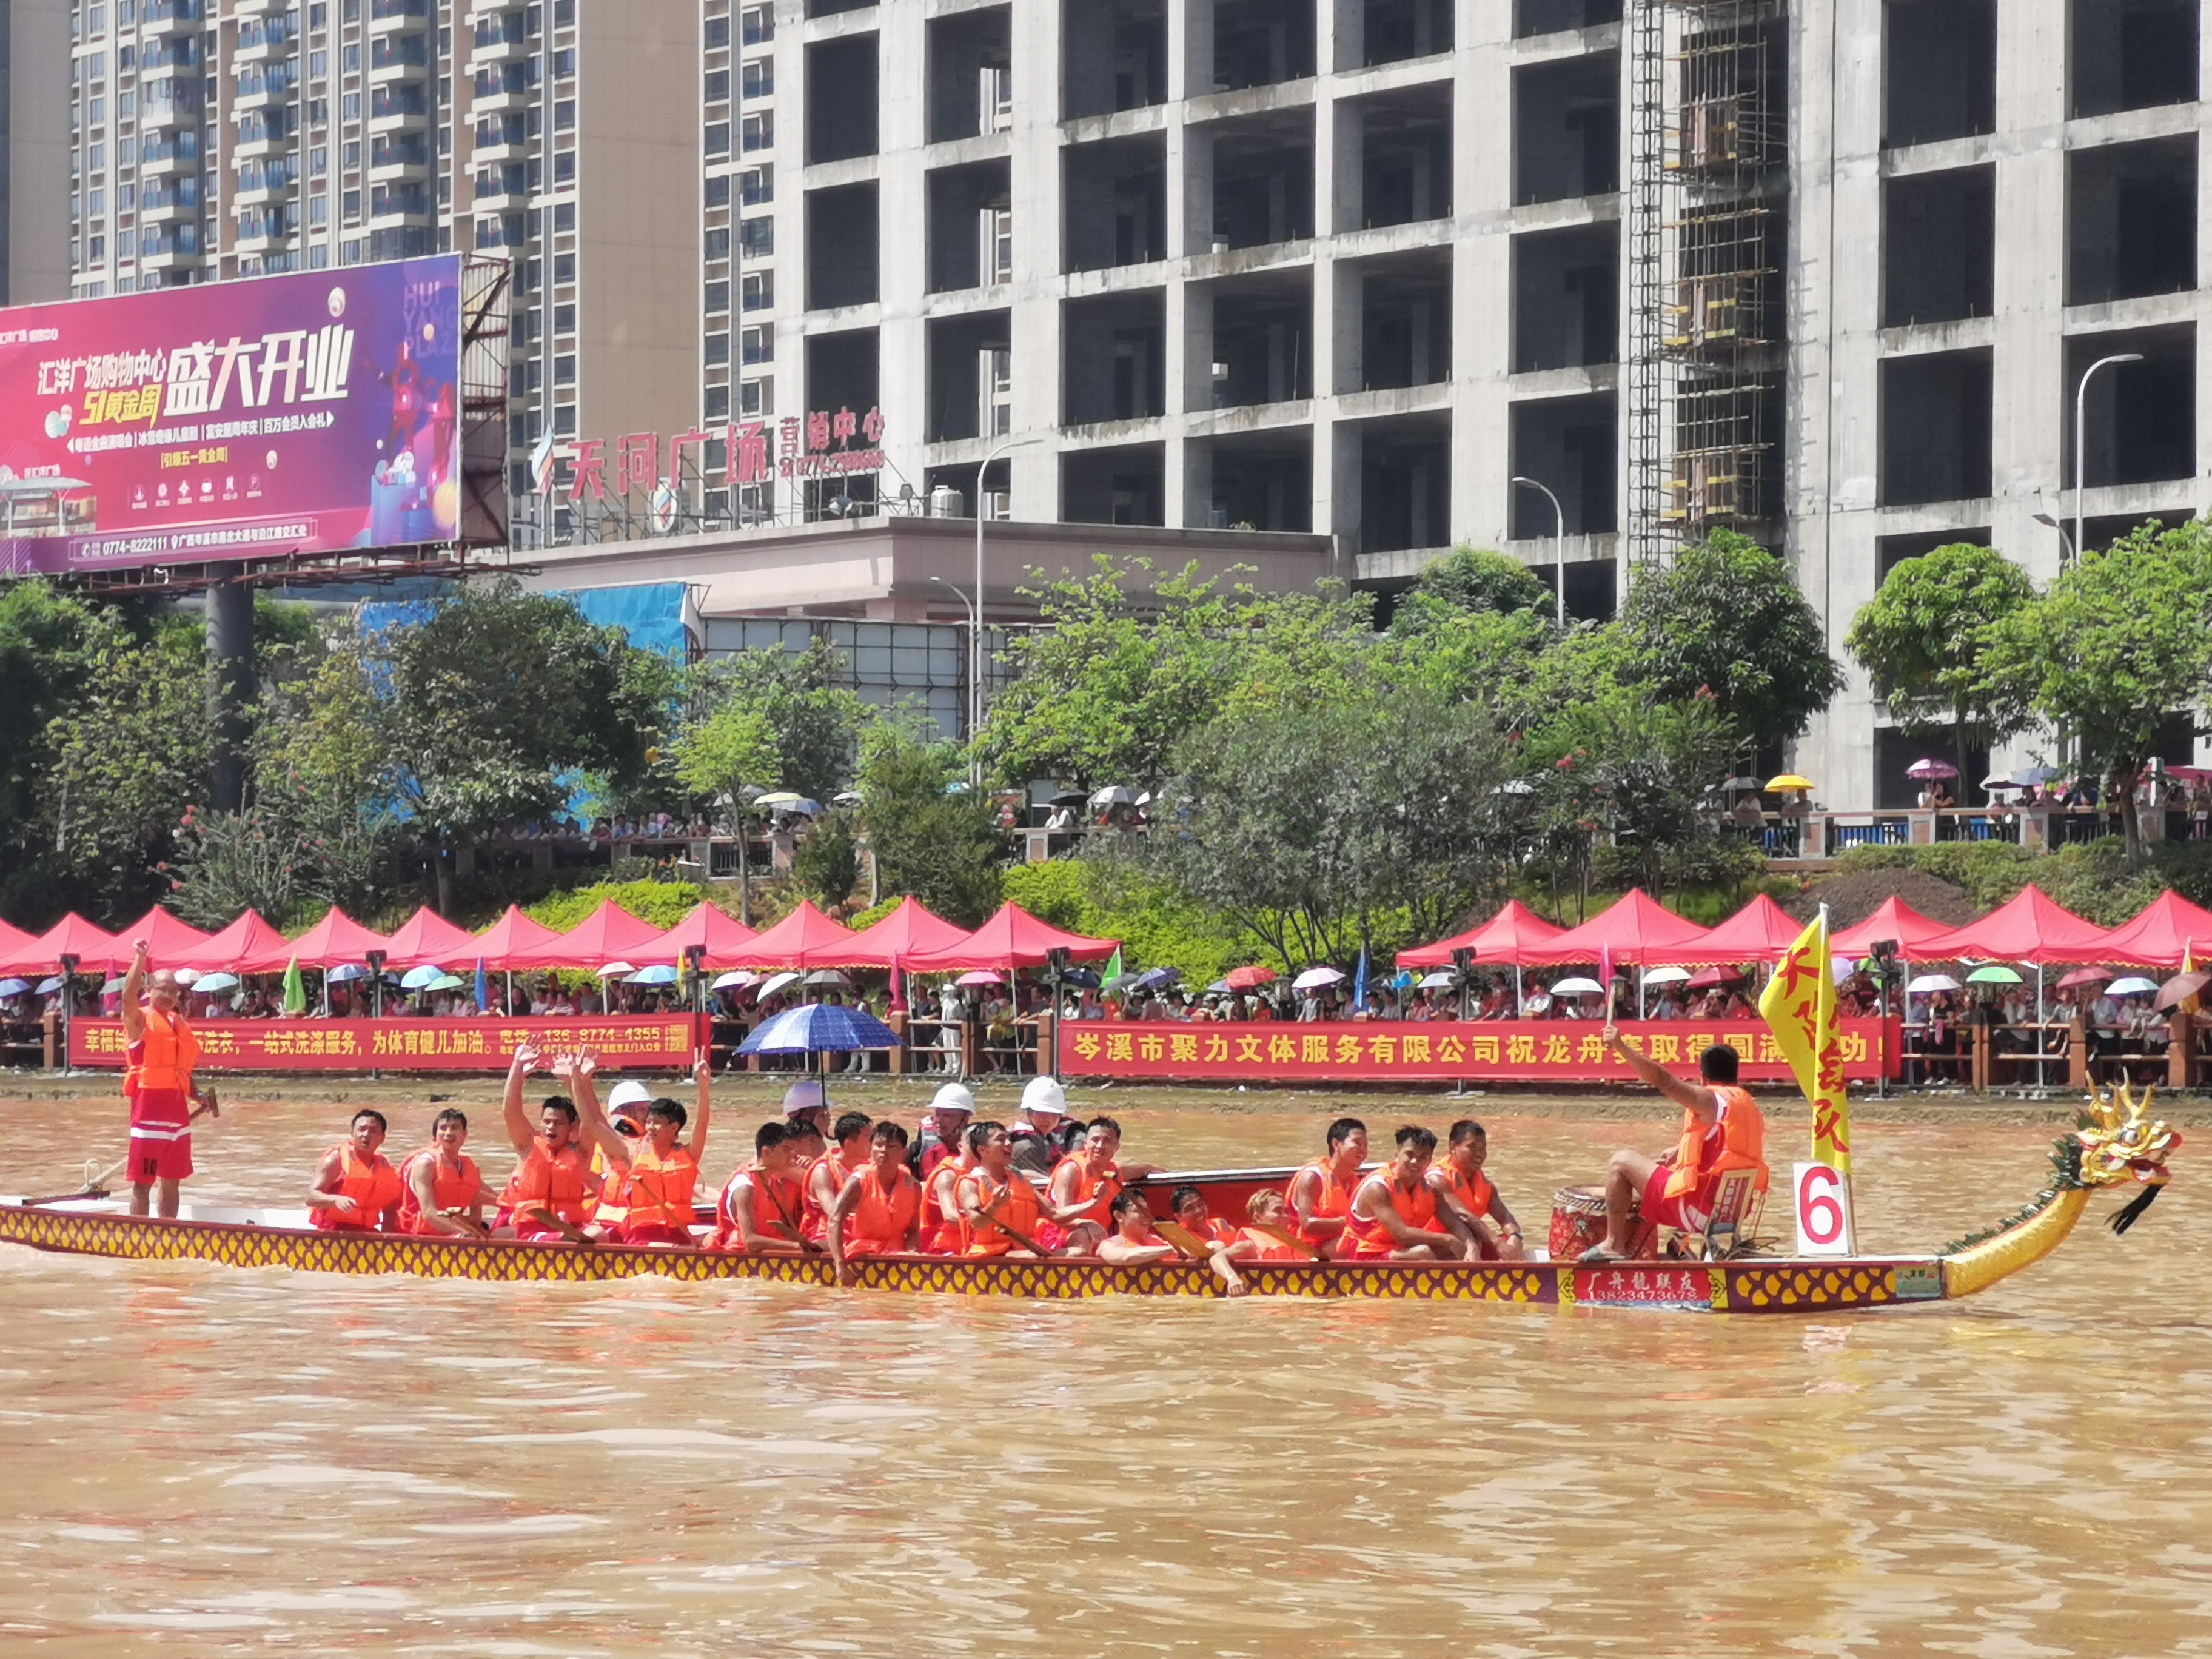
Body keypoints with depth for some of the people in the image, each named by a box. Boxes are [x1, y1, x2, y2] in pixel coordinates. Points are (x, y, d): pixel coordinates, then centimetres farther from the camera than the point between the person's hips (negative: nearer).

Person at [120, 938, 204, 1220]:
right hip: (148, 1101, -7)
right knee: (143, 1181, -5)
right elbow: (129, 996, -27)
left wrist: (196, 1094, 11)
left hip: (177, 1105, 7)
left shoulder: (179, 1023, 16)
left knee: (172, 1181, 13)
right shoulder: (140, 1019, -4)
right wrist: (141, 959, -34)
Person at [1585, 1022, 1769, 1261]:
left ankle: (1614, 1245, 5)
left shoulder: (1711, 1101, -13)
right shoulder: (1749, 1104, 13)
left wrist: (1620, 1045, -21)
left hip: (1698, 1210, -9)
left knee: (1622, 1162, 4)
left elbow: (1662, 1080, -22)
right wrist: (1679, 1153, 25)